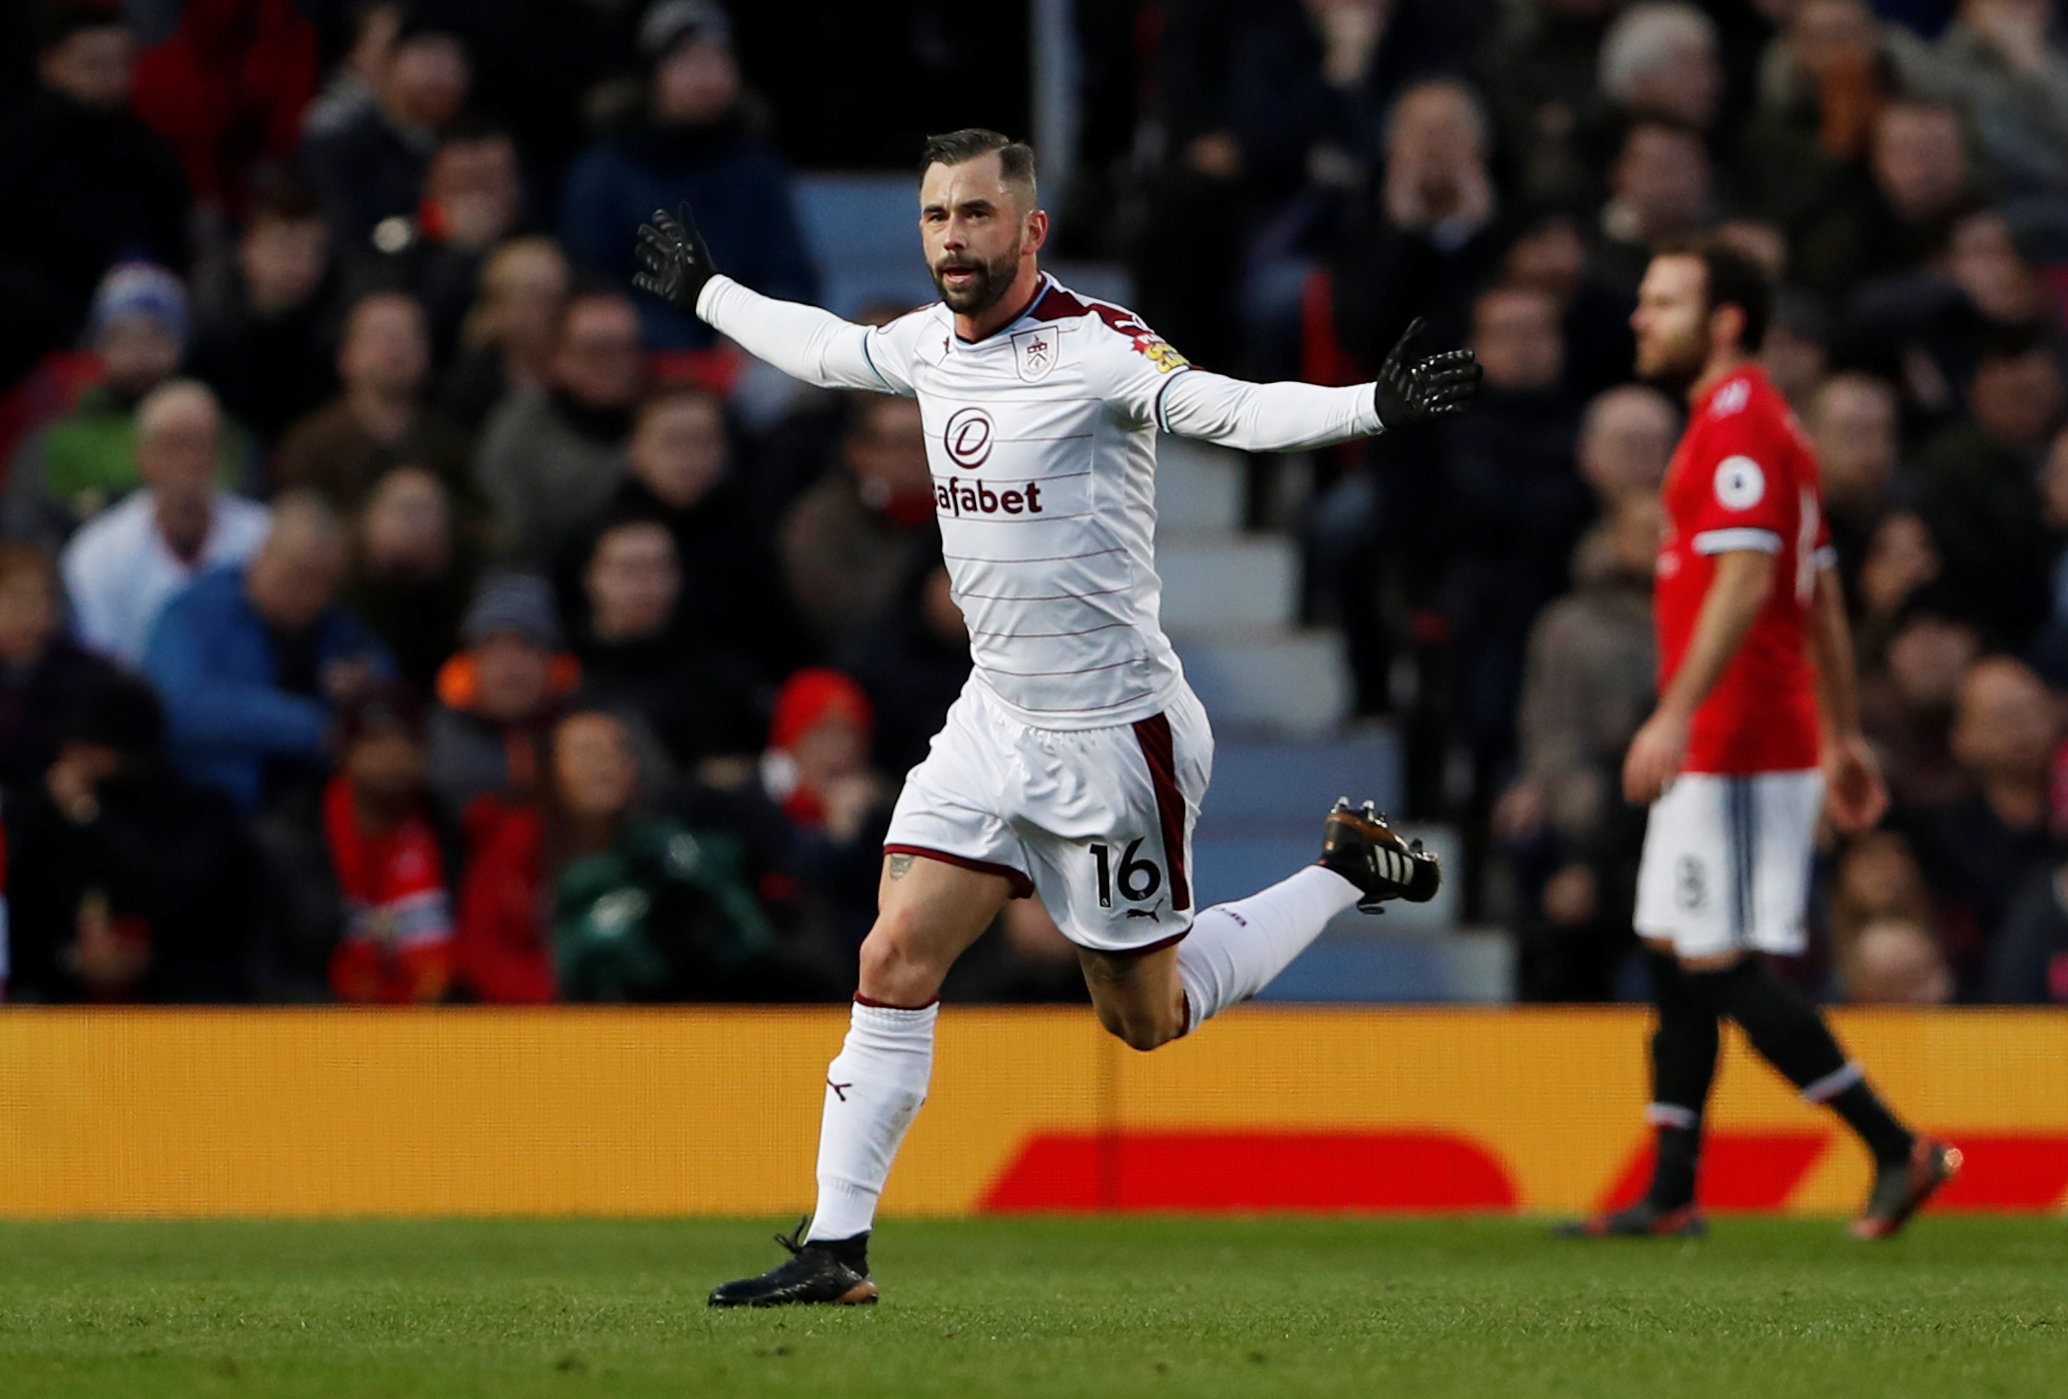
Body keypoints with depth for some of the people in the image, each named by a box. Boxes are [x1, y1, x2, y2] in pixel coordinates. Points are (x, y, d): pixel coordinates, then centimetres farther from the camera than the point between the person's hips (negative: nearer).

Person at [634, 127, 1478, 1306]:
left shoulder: (1096, 346, -17)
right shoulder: (930, 345, 5)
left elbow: (1237, 410, -31)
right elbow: (824, 348, 27)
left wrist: (1375, 407, -48)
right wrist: (704, 292, 41)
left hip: (1113, 732, -6)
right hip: (997, 716, 6)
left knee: (1146, 1019, 5)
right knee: (897, 961, -4)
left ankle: (1350, 873, 26)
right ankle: (837, 1246, 0)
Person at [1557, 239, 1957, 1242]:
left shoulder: (1739, 425, -13)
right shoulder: (1750, 425, 20)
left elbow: (1745, 582, -24)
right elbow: (1824, 602, 22)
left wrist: (1676, 716, -29)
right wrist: (1843, 738, 23)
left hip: (1734, 747, -11)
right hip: (1718, 753, 11)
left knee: (1723, 965, -11)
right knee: (1673, 958, 11)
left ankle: (1898, 1150, -10)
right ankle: (1670, 1196, 13)